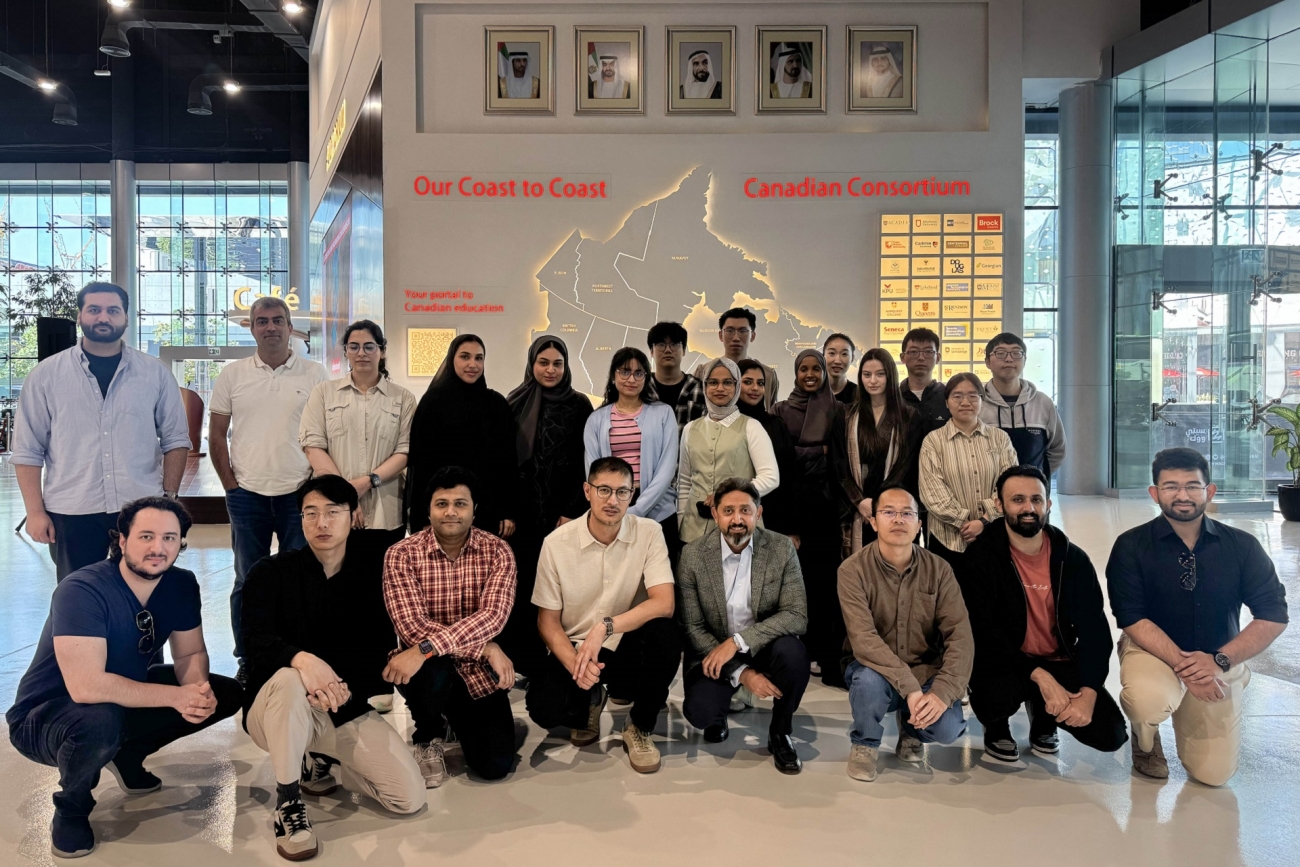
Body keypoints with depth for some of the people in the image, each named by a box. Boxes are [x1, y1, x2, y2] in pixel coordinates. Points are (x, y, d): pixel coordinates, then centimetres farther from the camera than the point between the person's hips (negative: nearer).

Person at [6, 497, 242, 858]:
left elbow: (190, 653, -2)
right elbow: (86, 687, -39)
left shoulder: (181, 584, -10)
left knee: (226, 694, -4)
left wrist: (198, 690, -26)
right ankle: (71, 810, -6)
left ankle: (127, 755, 15)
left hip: (126, 699, 7)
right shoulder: (81, 591, -31)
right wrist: (177, 696, -36)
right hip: (45, 716, -6)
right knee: (99, 722, -39)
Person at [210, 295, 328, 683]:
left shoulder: (315, 374, 1)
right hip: (247, 493, 1)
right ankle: (248, 662, 21)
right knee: (247, 582, 10)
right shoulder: (232, 375, 5)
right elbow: (216, 435, 8)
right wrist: (230, 484, 2)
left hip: (299, 493, -1)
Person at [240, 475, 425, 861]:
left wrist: (346, 689, -23)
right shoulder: (271, 572, -6)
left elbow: (380, 649, -3)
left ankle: (321, 764, 14)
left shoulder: (374, 569, 0)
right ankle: (287, 801, -19)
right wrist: (302, 658, -41)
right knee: (289, 679, -38)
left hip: (348, 710, 2)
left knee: (409, 797, -13)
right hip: (277, 710, -2)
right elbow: (257, 641, -20)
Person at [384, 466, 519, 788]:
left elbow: (493, 616, -23)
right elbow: (413, 627, -21)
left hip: (479, 673, 2)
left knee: (495, 765, -11)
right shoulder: (402, 554, -11)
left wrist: (425, 649, -35)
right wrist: (485, 649, -26)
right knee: (431, 673, -36)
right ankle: (427, 738, 1)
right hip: (430, 668, -1)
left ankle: (456, 716, 25)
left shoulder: (497, 551, -8)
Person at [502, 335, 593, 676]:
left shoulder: (579, 405, 1)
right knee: (523, 583, 0)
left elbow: (586, 463, -1)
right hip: (523, 509, 2)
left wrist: (573, 512, -8)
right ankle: (525, 659, 10)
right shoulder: (516, 403, 6)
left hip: (563, 510, -2)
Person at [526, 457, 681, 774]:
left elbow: (664, 604, -21)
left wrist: (605, 627, -33)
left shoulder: (648, 532, -11)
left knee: (666, 635, -32)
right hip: (575, 647, 0)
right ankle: (590, 701, 13)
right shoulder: (557, 543, -10)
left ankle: (640, 727, -5)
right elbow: (548, 621, -4)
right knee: (544, 707, -27)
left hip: (629, 645, 0)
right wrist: (574, 663, -23)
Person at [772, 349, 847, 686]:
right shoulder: (781, 411, 10)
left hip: (826, 499, 0)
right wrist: (820, 450, -3)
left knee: (825, 576, -5)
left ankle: (827, 655, -2)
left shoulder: (837, 410, 10)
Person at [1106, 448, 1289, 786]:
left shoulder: (1242, 546, -7)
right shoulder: (1131, 546, -13)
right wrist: (1181, 665, -29)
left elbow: (1274, 615, -8)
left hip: (1219, 659, 3)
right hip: (1154, 649, -2)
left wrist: (1220, 660, -21)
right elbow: (1132, 619, -17)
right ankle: (1145, 739, 3)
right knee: (1148, 702, -37)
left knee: (1214, 775, 0)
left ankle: (1185, 712, 34)